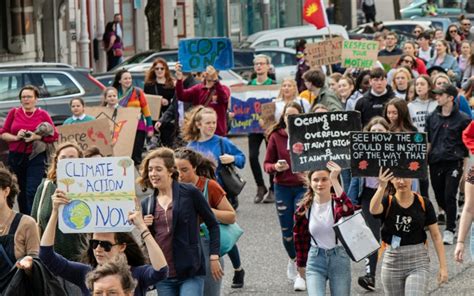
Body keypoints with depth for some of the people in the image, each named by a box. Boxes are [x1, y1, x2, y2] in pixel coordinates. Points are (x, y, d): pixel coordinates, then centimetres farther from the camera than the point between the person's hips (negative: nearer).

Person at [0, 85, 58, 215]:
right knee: (20, 192, 9)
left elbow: (54, 136, 0)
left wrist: (37, 137, -14)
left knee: (32, 192, -13)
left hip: (36, 157, -3)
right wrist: (16, 137, -12)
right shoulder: (14, 113, 6)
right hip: (16, 157, 3)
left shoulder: (43, 114, 2)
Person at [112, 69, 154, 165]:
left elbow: (146, 109, 1)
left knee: (136, 156, -2)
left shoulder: (138, 92, 0)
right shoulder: (115, 94, 4)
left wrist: (150, 127, -3)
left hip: (138, 127, -1)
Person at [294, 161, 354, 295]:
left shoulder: (337, 203, -10)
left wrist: (335, 180, -39)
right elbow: (300, 238, 12)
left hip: (339, 258, -1)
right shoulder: (304, 208, -2)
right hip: (315, 259, 1)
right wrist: (301, 264, 17)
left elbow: (348, 210, -37)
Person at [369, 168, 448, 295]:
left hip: (418, 262, -2)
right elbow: (374, 210, -28)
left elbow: (436, 235, 1)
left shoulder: (423, 204, -2)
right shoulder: (387, 202, -3)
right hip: (392, 261, 2)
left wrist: (443, 266, -3)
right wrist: (381, 187, -44)